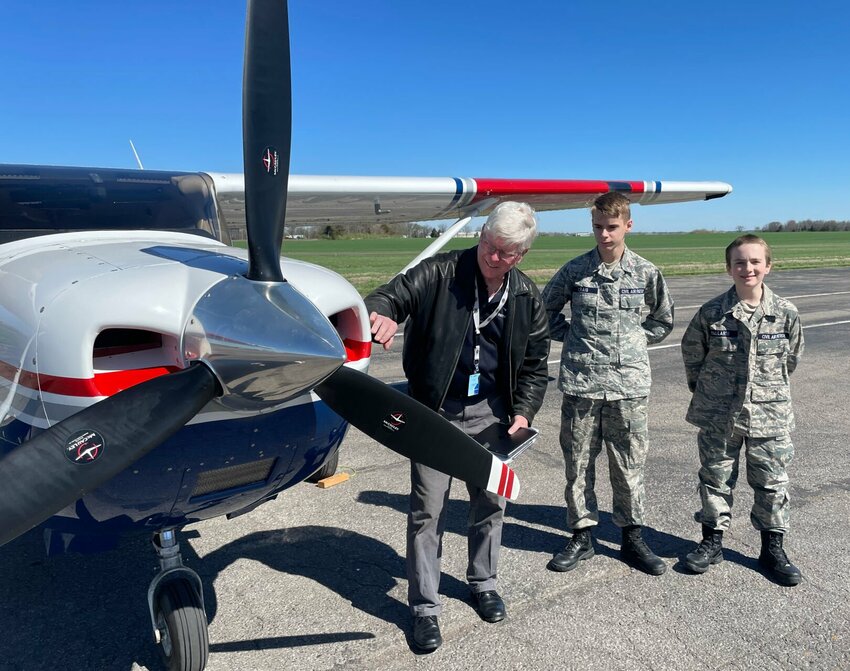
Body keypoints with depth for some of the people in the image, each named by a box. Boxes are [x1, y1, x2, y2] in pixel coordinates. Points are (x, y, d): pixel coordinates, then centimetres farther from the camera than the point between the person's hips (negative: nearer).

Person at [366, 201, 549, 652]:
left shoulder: (527, 298, 0)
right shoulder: (440, 273, -11)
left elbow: (534, 364, 8)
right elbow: (391, 295, -13)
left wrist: (524, 411, -4)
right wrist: (382, 313, -38)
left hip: (490, 413, 3)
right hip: (435, 412, -3)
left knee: (490, 503, 17)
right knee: (427, 510, 2)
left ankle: (483, 583, 42)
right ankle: (425, 606, 20)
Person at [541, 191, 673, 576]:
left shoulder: (646, 274, 2)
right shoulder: (575, 270, 0)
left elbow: (663, 322, 16)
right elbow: (545, 311, 13)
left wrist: (632, 339, 6)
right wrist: (572, 337, 4)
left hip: (629, 383, 0)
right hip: (580, 383, 0)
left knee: (629, 465, 9)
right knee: (578, 463, 8)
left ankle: (632, 538, 26)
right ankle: (582, 536, 24)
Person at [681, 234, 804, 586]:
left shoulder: (785, 313, -6)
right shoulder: (711, 313, -8)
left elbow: (792, 357, 9)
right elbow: (692, 352, 5)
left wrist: (770, 388, 13)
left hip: (769, 414, 1)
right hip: (718, 415, 0)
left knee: (772, 482, 10)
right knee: (715, 477, 11)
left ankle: (773, 548, 28)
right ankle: (712, 541, 28)